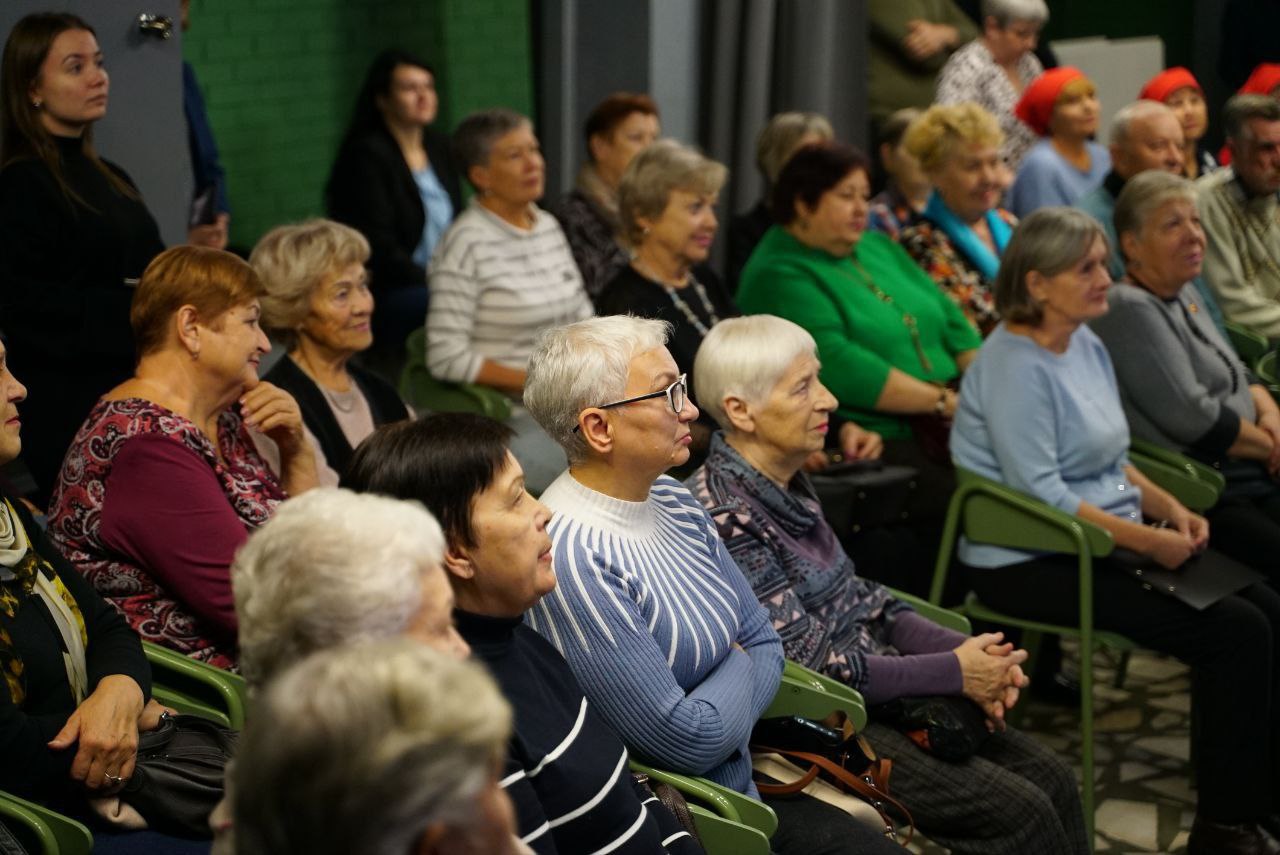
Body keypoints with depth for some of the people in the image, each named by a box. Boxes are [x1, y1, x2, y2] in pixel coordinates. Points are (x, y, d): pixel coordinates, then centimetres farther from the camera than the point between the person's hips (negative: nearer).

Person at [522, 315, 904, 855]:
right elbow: (687, 741, -22)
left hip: (745, 780, 8)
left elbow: (764, 642, 9)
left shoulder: (671, 498, 5)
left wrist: (727, 716, -11)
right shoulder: (571, 557, -25)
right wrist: (741, 672, -3)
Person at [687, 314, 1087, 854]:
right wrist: (955, 672, -15)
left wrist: (963, 649, -5)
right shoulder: (725, 517, -22)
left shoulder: (787, 482, 6)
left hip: (876, 688, 9)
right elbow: (813, 665, -22)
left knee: (1051, 779, 0)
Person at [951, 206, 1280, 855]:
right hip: (1031, 565, -9)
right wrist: (1149, 541, -19)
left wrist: (1170, 509, 2)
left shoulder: (1087, 345, 12)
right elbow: (1041, 494, -21)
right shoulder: (1014, 366, -16)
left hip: (1104, 543, 9)